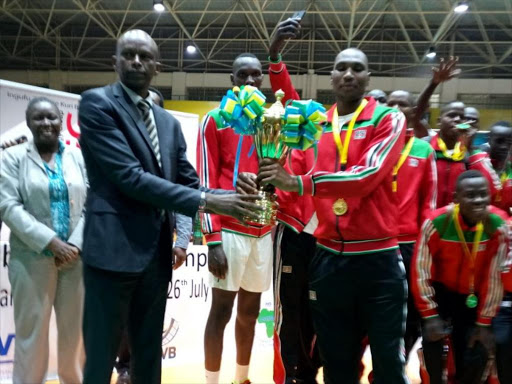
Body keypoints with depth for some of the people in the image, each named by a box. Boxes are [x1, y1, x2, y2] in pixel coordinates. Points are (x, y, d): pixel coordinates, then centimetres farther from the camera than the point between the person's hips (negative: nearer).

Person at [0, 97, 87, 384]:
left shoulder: (78, 157, 9)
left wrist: (76, 246, -10)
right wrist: (50, 242, -15)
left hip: (77, 259, 2)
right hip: (32, 260, -2)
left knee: (75, 330, 10)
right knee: (32, 331, 3)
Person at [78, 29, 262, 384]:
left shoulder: (169, 122, 14)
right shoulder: (97, 103, -7)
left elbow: (188, 181, 12)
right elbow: (130, 177, -17)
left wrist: (231, 199, -6)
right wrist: (206, 202, -19)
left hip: (157, 253, 7)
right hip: (114, 249, -6)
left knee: (149, 356, 17)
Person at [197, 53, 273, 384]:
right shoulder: (215, 120, 1)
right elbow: (206, 181, -4)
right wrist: (213, 238, -11)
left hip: (265, 230, 5)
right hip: (230, 230, -5)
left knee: (250, 311, 13)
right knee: (221, 311, -1)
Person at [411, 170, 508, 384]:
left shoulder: (499, 226, -20)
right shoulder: (437, 223, -25)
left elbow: (494, 277, -14)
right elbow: (421, 271, -17)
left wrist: (483, 323, -10)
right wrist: (430, 315, -16)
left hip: (474, 297, 2)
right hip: (440, 291, -1)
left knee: (476, 357, -5)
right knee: (433, 334, -23)